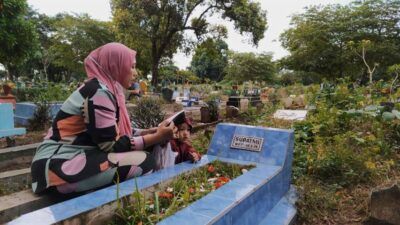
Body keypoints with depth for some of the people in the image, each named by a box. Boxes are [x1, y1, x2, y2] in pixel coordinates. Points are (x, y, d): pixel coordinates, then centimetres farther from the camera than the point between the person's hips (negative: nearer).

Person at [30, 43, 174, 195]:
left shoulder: (108, 89, 9)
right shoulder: (98, 92, -19)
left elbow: (115, 133, 9)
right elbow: (112, 145, -19)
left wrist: (150, 132, 6)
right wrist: (156, 138, -15)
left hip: (78, 156, 10)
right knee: (145, 162, -21)